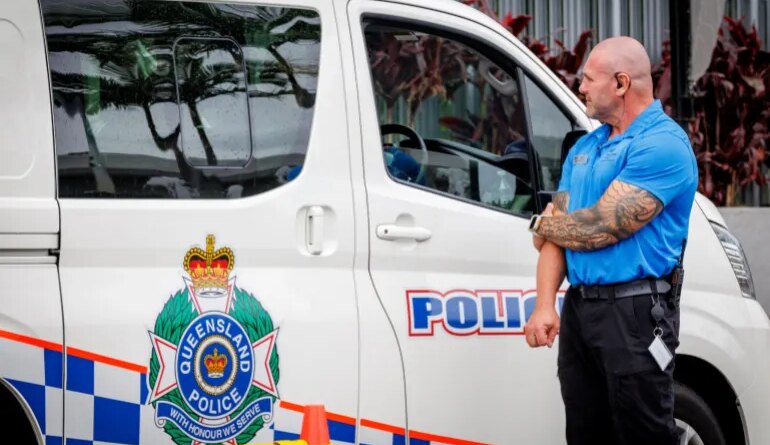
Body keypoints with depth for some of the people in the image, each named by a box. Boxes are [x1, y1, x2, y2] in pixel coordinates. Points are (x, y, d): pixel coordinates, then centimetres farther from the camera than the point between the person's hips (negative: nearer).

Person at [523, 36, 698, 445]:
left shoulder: (662, 146, -13)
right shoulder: (584, 147, 16)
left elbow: (601, 228, -18)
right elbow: (558, 228, 11)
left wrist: (543, 225, 1)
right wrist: (545, 305, -3)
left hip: (635, 312, -8)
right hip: (579, 308, 8)